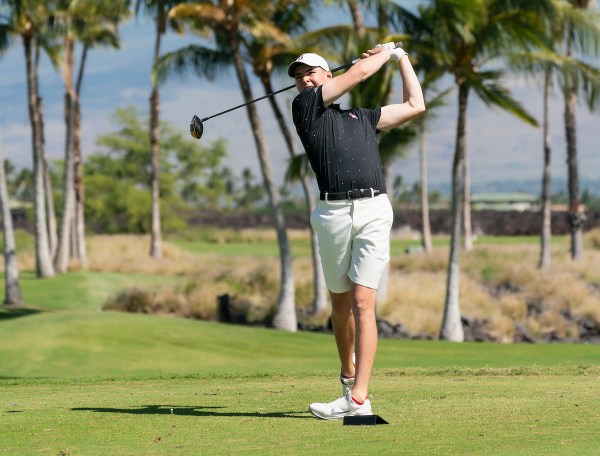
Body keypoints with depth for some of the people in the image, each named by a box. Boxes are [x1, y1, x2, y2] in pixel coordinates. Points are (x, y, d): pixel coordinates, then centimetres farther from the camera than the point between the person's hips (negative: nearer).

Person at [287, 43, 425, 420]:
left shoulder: (363, 117, 24)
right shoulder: (305, 106, 12)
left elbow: (415, 105, 30)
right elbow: (360, 71, 11)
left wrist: (401, 57, 37)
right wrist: (384, 53, 29)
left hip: (374, 210, 1)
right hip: (333, 213, 0)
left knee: (363, 304, -8)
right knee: (341, 302, 10)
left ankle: (359, 399, -14)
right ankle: (349, 374, 33)